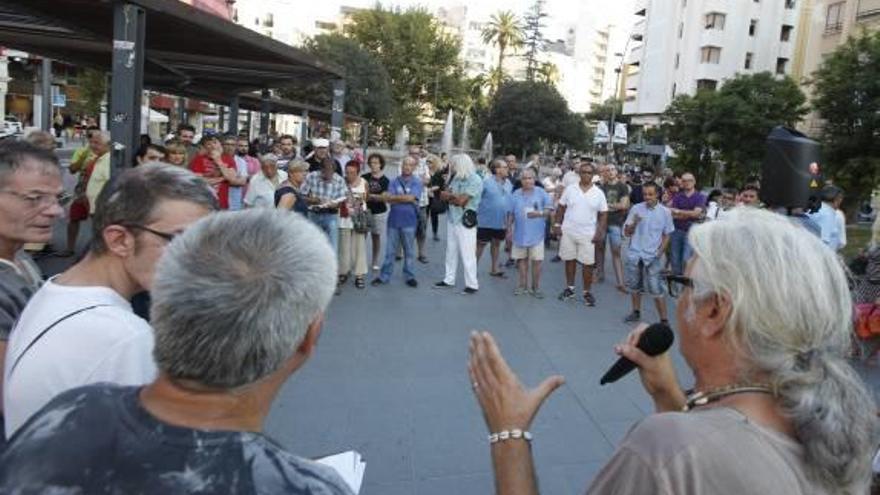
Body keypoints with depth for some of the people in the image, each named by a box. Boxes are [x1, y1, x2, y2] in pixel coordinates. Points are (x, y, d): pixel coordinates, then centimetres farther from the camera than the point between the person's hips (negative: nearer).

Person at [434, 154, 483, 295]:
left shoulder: (475, 180, -12)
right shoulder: (456, 178, 11)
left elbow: (461, 200, -19)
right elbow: (444, 195, 5)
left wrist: (450, 196, -3)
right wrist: (455, 198, -14)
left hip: (465, 221, -7)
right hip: (452, 219, 7)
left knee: (467, 254, -5)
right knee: (451, 251, 13)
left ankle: (472, 284, 1)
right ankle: (449, 280, 23)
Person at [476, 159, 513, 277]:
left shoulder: (508, 183, 5)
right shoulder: (486, 182, -12)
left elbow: (511, 201, 11)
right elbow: (477, 199, -10)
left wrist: (509, 219, 11)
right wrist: (475, 215, -11)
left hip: (502, 222, 6)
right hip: (486, 221, -6)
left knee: (496, 243, 16)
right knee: (480, 244, 2)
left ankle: (494, 268, 28)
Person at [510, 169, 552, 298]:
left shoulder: (541, 193, -2)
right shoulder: (516, 194, 6)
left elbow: (550, 209, -5)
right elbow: (511, 213, 10)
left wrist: (539, 213, -23)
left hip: (536, 233, -2)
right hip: (520, 233, 2)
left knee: (536, 261, -1)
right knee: (521, 260, 9)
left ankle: (536, 287, 11)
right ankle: (522, 286, 20)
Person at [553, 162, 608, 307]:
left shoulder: (599, 193, -2)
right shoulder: (570, 189, -1)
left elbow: (603, 214, 0)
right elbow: (561, 207, 5)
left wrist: (600, 232, -8)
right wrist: (557, 224, -2)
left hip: (588, 234, -1)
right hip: (568, 232, 1)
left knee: (588, 264, 2)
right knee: (569, 260, 12)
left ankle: (587, 292, 15)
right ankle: (569, 288, 26)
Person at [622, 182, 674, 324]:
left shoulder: (665, 212, -1)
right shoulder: (636, 209, 1)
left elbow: (666, 235, 5)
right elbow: (626, 232, 4)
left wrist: (660, 252, -6)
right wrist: (634, 223, -16)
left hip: (653, 256, -3)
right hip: (634, 254, 3)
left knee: (656, 289, -6)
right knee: (634, 286, 13)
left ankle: (664, 319, 1)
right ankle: (636, 313, 30)